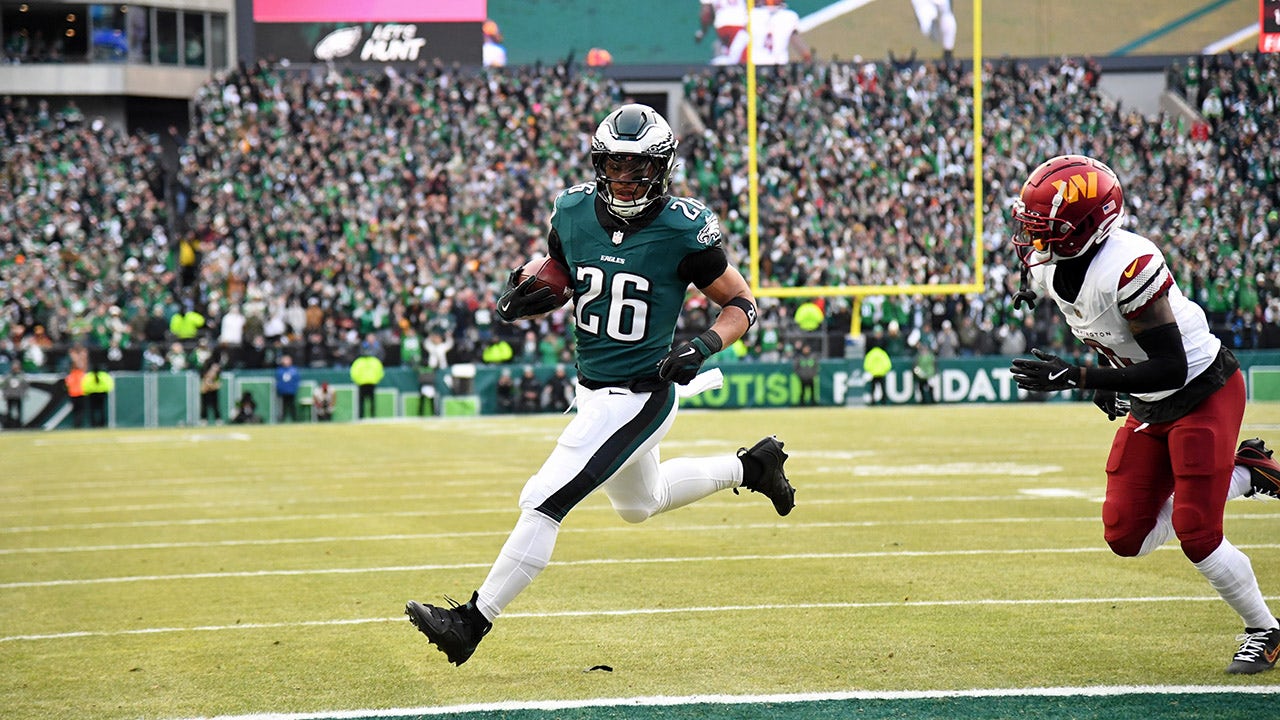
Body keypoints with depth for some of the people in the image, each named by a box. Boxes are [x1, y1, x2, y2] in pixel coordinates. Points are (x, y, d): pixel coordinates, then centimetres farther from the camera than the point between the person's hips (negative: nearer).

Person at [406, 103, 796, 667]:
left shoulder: (683, 230, -18)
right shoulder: (573, 212, -4)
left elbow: (741, 304, -8)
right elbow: (556, 285, 13)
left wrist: (704, 345, -26)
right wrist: (523, 300, -9)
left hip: (640, 398, -8)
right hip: (592, 388, 8)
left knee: (544, 501, -14)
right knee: (638, 504, 29)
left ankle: (472, 622, -7)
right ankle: (750, 467, 48)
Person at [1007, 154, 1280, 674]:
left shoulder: (1129, 266, -32)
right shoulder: (1046, 269, -6)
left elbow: (1171, 367, -31)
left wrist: (1077, 377, -33)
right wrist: (1102, 379, 6)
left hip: (1204, 392, -8)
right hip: (1149, 409, 8)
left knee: (1195, 534, -12)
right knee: (1126, 538, 3)